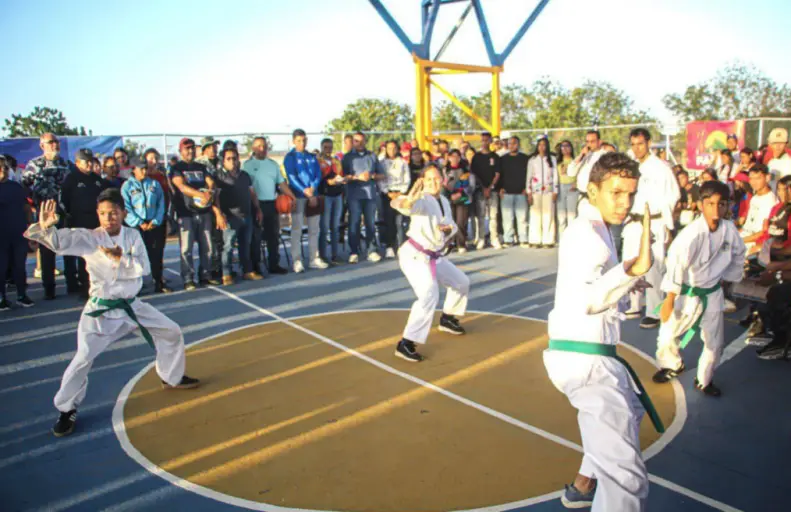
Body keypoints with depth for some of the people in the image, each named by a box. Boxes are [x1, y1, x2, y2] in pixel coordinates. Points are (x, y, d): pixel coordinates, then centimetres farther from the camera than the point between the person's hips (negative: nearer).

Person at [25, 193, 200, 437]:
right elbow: (60, 241, -30)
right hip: (102, 310, -4)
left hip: (132, 305, 5)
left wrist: (120, 258, -26)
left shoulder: (132, 236, -2)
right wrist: (45, 227, -51)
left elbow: (144, 268, -10)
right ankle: (66, 409, 10)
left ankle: (172, 378, 37)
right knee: (83, 359, -12)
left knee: (171, 333, 12)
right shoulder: (89, 238, -12)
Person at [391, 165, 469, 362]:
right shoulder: (423, 200, -18)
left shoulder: (444, 201, 7)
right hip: (414, 256, -9)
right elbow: (397, 204, -39)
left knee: (461, 282, 23)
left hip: (433, 257, 9)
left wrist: (449, 228, -8)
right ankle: (406, 343, -24)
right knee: (429, 296, -28)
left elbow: (452, 225, 17)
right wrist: (409, 200, -62)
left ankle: (447, 319, 46)